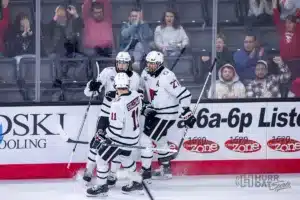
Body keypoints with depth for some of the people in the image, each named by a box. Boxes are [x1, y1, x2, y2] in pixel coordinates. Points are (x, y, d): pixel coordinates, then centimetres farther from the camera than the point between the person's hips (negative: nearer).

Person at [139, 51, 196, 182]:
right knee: (160, 141, 23)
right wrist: (144, 106, 4)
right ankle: (165, 169, 41)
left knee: (146, 140, -10)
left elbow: (184, 94, -27)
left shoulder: (166, 77, -26)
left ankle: (145, 174, -2)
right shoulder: (146, 74, -2)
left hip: (166, 115, -9)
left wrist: (186, 113, -26)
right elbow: (141, 91, 16)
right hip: (155, 112, 9)